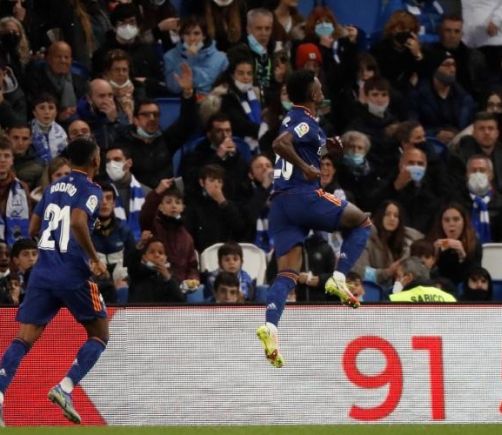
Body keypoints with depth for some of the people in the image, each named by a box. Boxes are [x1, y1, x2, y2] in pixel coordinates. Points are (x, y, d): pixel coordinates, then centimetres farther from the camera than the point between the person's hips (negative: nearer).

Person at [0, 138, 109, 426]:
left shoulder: (54, 188, 17)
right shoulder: (90, 190, -4)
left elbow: (34, 229, 21)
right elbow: (78, 221, -22)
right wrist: (95, 259, -14)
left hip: (43, 270, 6)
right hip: (73, 273, -6)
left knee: (24, 339, -2)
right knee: (99, 335, 12)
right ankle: (65, 388, -6)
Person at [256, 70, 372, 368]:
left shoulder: (293, 119, 21)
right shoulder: (306, 122, -7)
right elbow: (280, 144, -24)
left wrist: (324, 146, 23)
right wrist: (306, 168, -16)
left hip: (280, 203, 8)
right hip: (304, 195, -8)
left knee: (287, 275, -1)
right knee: (363, 223, 11)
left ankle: (270, 326, -21)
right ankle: (339, 279, -4)